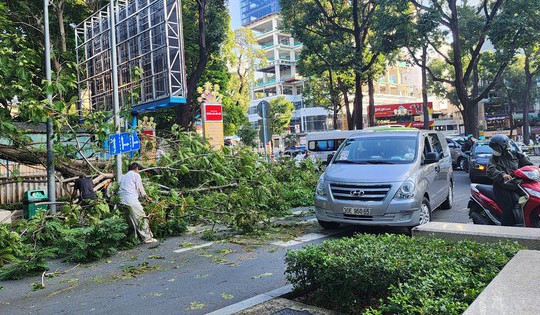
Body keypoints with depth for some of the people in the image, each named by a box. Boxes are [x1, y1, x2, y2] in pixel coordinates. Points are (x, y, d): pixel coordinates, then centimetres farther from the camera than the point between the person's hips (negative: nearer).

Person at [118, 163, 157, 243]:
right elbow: (140, 189, 1)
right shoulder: (136, 175, 3)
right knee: (142, 218, -2)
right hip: (132, 200, -8)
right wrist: (147, 197, 14)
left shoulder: (124, 176, 25)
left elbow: (120, 189, 23)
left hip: (121, 200, 8)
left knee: (132, 220, 13)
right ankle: (148, 238, -2)